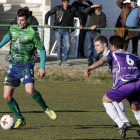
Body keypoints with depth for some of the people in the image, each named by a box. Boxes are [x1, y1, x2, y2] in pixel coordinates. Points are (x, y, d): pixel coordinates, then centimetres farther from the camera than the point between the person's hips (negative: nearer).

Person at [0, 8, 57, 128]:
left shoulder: (32, 33, -10)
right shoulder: (13, 29, 4)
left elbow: (42, 49, -3)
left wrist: (42, 67, -8)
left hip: (26, 66, -5)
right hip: (13, 65, 5)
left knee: (30, 90, -28)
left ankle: (46, 109, -3)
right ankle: (20, 119, 13)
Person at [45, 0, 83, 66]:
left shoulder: (72, 9, 1)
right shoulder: (57, 8, -3)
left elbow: (79, 15, 14)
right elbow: (47, 14, 4)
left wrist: (81, 25, 7)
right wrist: (46, 23, -3)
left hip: (66, 31, 1)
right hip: (58, 30, -1)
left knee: (67, 46, -5)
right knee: (59, 45, 5)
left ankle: (64, 60, 6)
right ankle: (59, 60, 18)